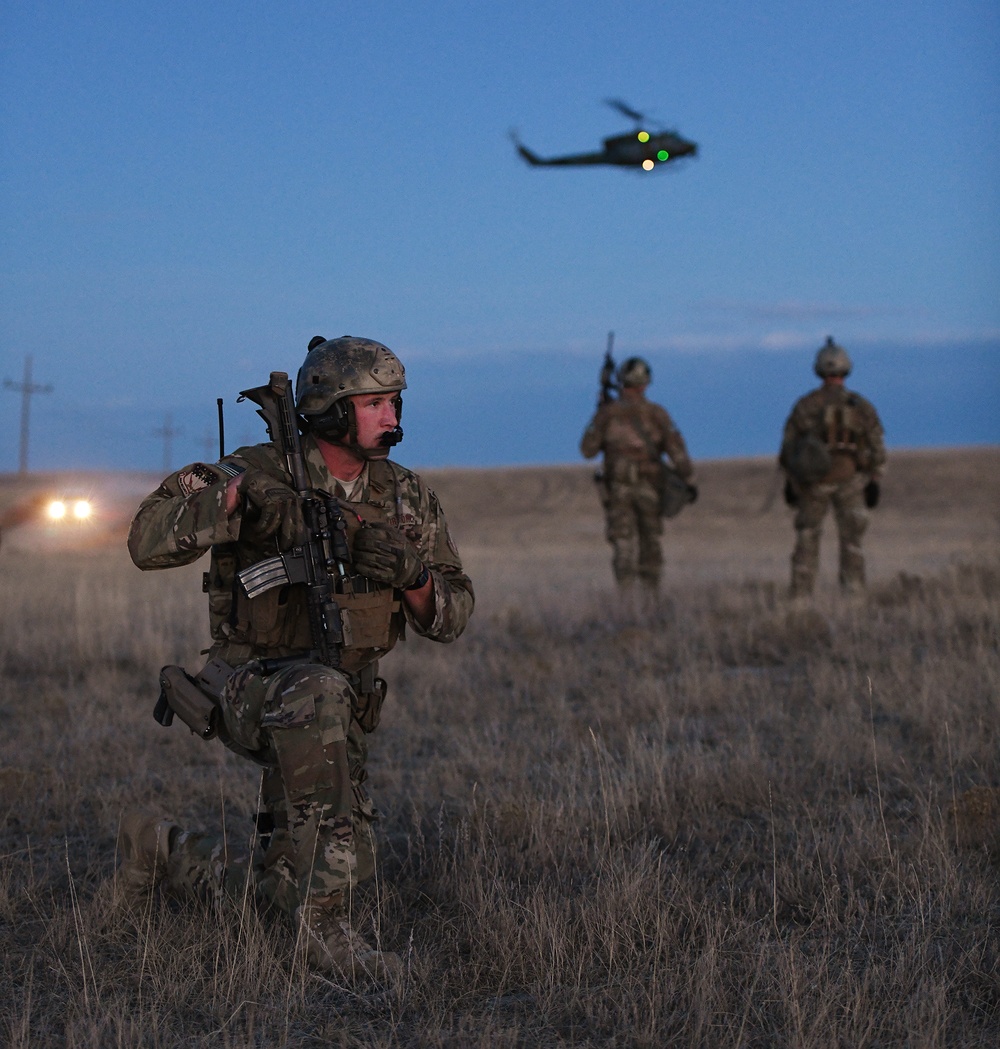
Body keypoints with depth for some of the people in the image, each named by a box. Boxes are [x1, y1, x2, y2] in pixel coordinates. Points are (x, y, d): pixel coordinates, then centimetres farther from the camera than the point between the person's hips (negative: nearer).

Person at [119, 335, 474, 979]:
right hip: (255, 689, -6)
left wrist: (414, 576, -18)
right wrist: (235, 493, -34)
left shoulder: (407, 499, 2)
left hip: (341, 721, 6)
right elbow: (148, 543, -21)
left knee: (290, 888, 8)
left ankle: (166, 852, 35)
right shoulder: (262, 474, -12)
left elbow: (453, 615, 4)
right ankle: (326, 922, -37)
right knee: (319, 694, -42)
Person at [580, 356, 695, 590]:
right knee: (650, 542, 15)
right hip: (649, 487, 1)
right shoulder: (656, 414, -1)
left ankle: (626, 594, -16)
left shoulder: (607, 413, -2)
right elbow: (676, 447, -9)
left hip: (617, 486, -1)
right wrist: (687, 480, -7)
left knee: (623, 544, 0)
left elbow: (588, 450, -1)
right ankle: (651, 595, 17)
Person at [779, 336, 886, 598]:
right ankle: (853, 594, -3)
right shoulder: (862, 407, -1)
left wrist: (789, 481, 6)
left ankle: (800, 595, 6)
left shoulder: (804, 405, -2)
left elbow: (789, 446, -1)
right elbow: (877, 448, 0)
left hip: (812, 480, 0)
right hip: (850, 480, 0)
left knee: (807, 539, 9)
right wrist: (874, 482, 6)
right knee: (851, 541, 5)